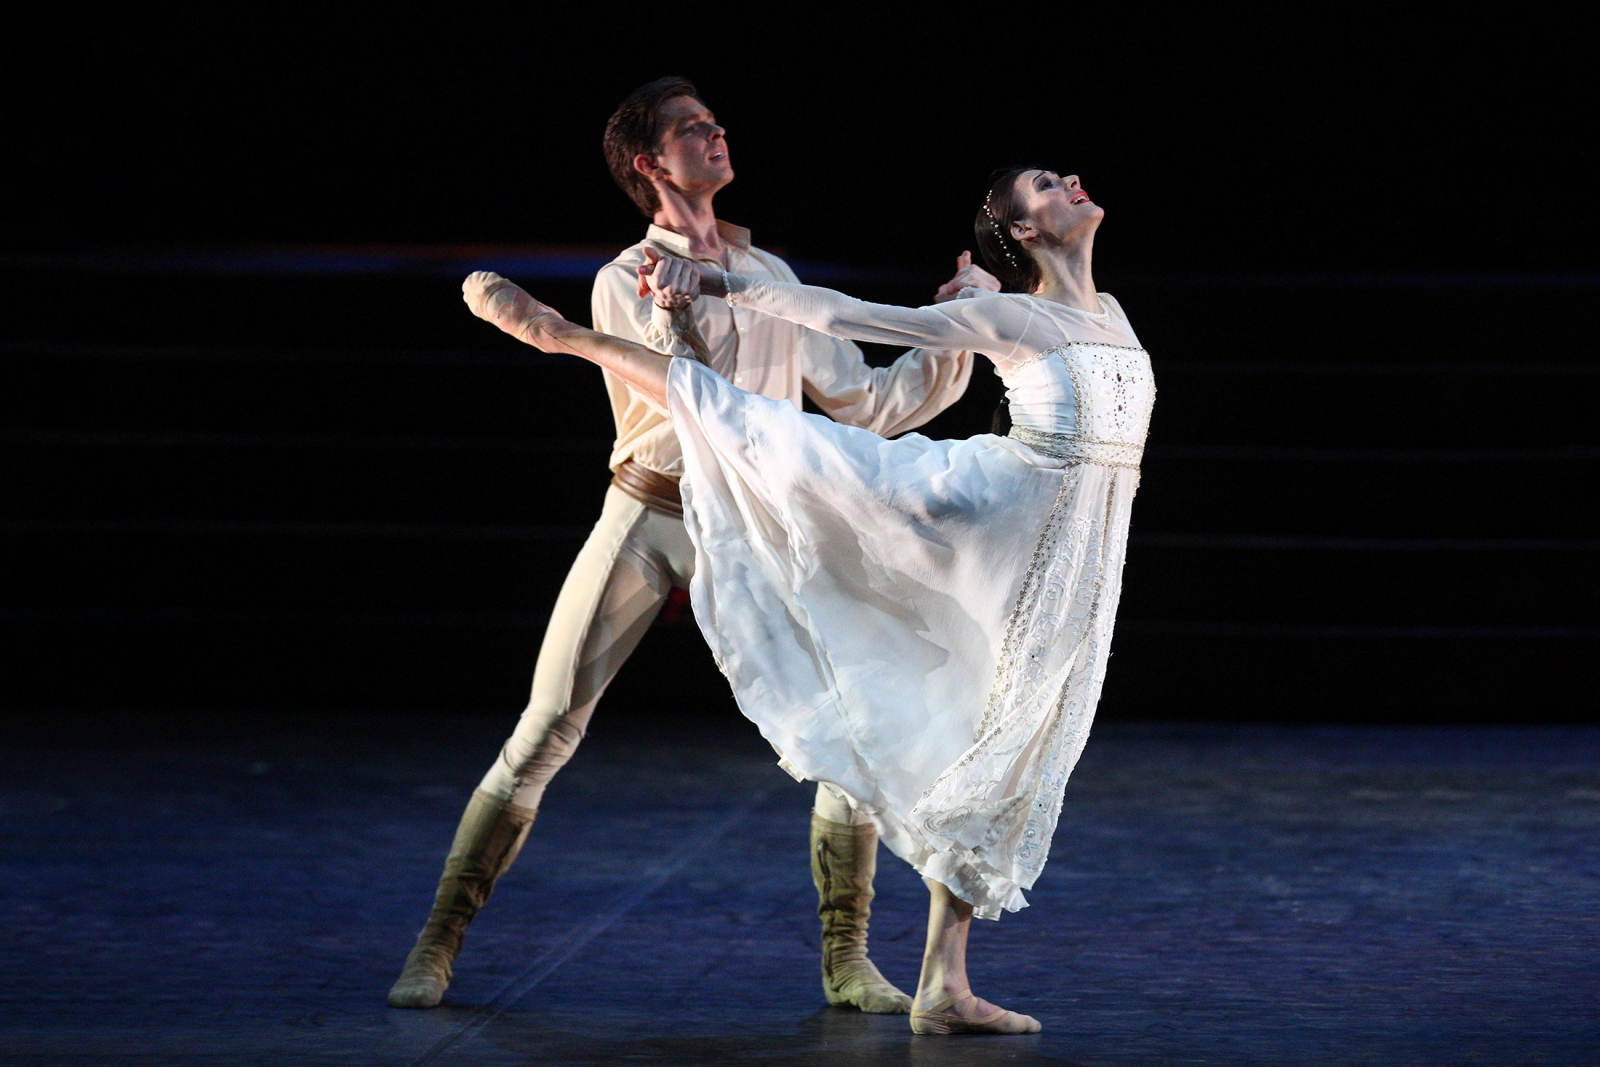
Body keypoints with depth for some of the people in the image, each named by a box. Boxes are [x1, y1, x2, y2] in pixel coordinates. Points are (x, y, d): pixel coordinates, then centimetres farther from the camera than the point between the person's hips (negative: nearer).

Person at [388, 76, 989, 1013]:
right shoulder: (626, 283, 1)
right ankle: (437, 948, 2)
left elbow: (868, 405, 13)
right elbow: (685, 416, -12)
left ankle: (848, 964, 1)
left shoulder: (772, 278, 14)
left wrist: (955, 340, 5)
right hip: (647, 521, -3)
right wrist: (677, 310, -24)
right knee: (545, 734, -7)